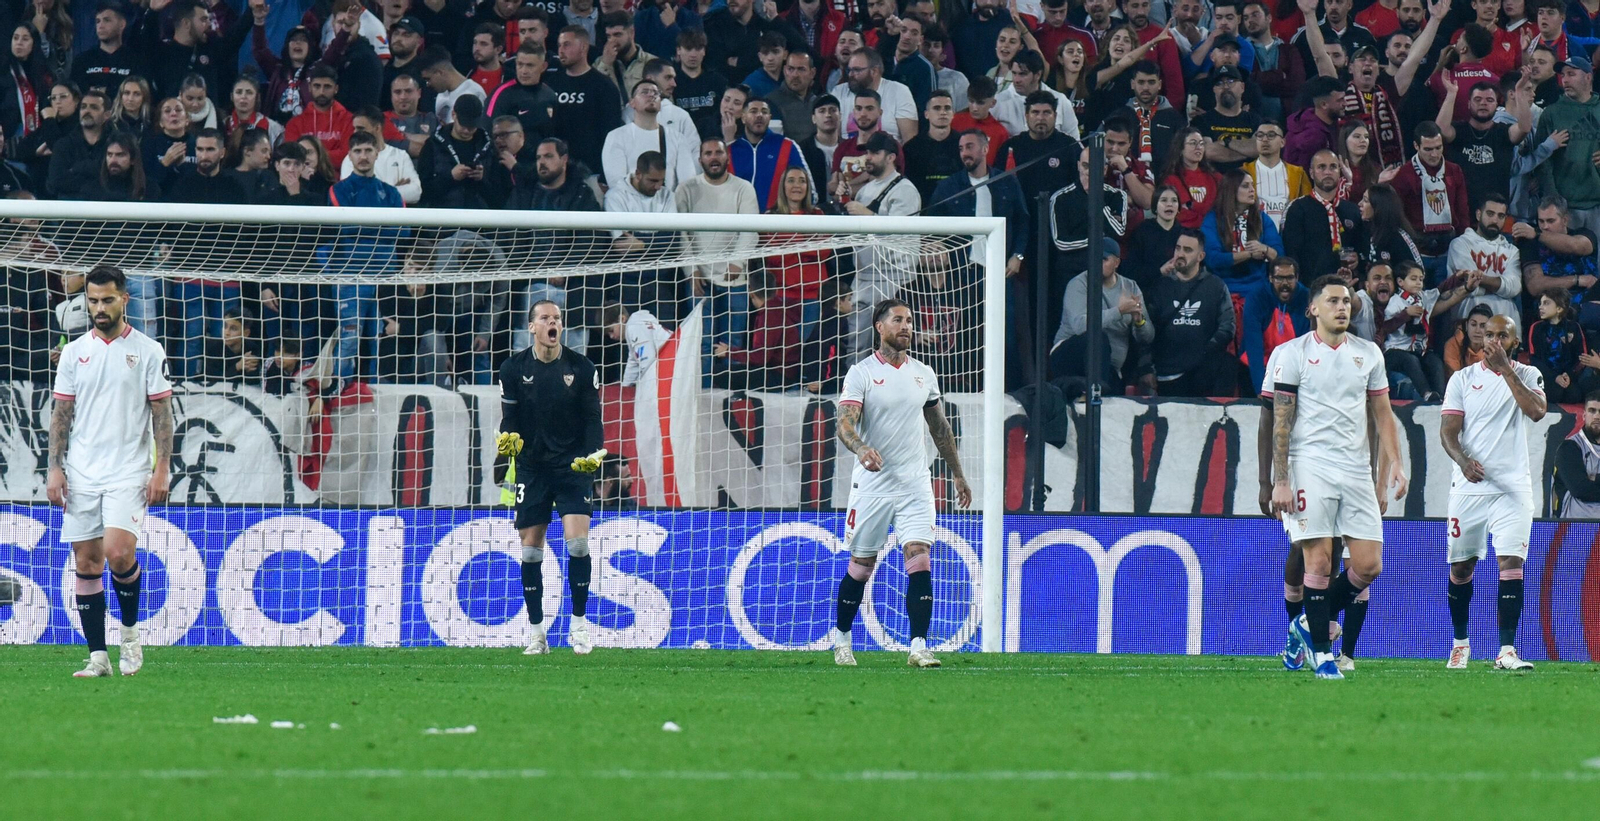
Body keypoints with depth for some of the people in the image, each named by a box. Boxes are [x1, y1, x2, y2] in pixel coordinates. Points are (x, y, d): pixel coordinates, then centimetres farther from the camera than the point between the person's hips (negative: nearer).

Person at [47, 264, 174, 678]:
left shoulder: (147, 351, 1)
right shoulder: (75, 352, 9)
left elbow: (162, 413, 1)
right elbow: (61, 413, 10)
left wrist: (162, 469, -7)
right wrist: (55, 468, 1)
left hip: (129, 472, -4)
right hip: (81, 474, 4)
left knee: (118, 552, -20)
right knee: (86, 563, 1)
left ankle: (130, 632, 4)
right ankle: (98, 656, 6)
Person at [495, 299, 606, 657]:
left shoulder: (581, 368, 0)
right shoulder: (513, 369, 0)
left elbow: (592, 417, 3)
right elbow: (509, 419, 3)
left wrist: (594, 453, -13)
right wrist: (506, 441, -18)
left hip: (573, 466, -1)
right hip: (532, 467, 1)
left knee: (577, 540, -14)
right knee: (530, 547, 0)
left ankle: (579, 623, -1)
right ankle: (536, 632, 9)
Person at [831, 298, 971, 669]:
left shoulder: (923, 374, 10)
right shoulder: (861, 373, -4)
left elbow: (940, 428, 21)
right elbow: (845, 424, -16)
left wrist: (958, 474, 23)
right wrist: (862, 448, -37)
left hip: (915, 485, 3)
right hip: (872, 484, -3)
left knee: (919, 561, -11)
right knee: (861, 567, 6)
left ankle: (919, 647, -13)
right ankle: (841, 636, 27)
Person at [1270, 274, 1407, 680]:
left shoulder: (1368, 353, 13)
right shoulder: (1294, 353, 1)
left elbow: (1382, 413, 17)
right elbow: (1281, 421, -1)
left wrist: (1394, 463, 3)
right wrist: (1280, 481, -8)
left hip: (1357, 470, 4)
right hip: (1311, 466, -4)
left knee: (1369, 565, -3)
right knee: (1319, 561, -8)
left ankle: (1311, 623, 19)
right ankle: (1322, 654, 1)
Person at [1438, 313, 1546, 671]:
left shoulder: (1527, 375, 7)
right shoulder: (1463, 379, 7)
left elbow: (1537, 411, -13)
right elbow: (1448, 431, 1)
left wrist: (1506, 370, -12)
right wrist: (1463, 460, -19)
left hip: (1513, 487, -1)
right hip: (1469, 487, 1)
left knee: (1511, 563, -13)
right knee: (1461, 567, 7)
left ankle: (1507, 651, -15)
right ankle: (1460, 642, 27)